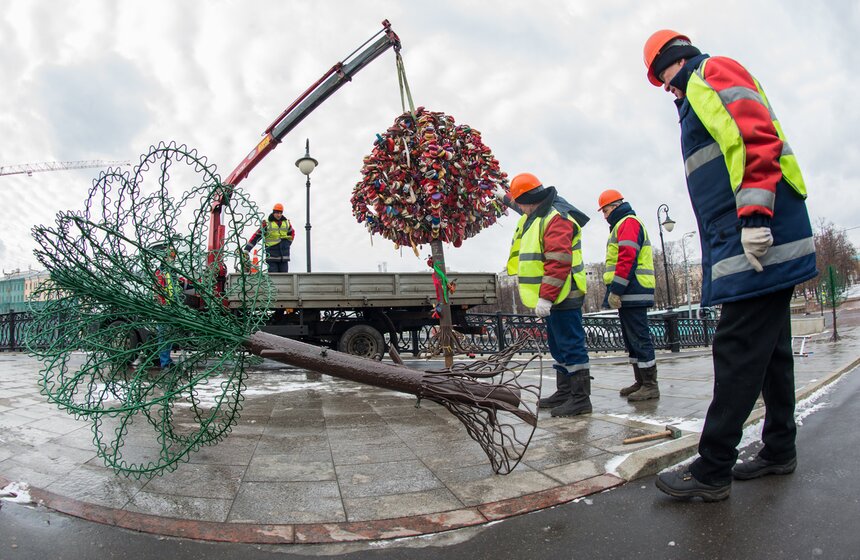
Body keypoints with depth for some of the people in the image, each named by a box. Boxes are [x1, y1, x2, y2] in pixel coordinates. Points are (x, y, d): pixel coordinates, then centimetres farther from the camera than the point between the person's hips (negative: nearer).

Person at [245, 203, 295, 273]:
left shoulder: (287, 222, 10)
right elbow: (256, 236, -2)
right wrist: (247, 249, -7)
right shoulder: (267, 223, -1)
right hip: (272, 256, -3)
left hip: (284, 256, 3)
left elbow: (292, 233, 29)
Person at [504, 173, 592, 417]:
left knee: (571, 346, -6)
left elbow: (558, 263, -25)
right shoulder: (538, 218, 16)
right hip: (553, 297, 11)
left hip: (561, 297, -11)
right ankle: (565, 393, 27)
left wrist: (545, 297, -27)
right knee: (559, 347, 16)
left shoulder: (556, 219, -17)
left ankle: (581, 398, 1)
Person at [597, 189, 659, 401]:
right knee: (633, 339, 13)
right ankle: (641, 382, 19)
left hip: (632, 293, -11)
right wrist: (616, 291, 20)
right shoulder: (623, 225, 26)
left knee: (639, 338, -9)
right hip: (628, 294, 11)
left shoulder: (628, 222, -7)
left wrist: (615, 290, -22)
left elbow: (627, 258, -19)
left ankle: (650, 386, -5)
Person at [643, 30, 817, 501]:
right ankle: (779, 449, 25)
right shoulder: (699, 100, 29)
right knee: (768, 350, 14)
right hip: (761, 245, 10)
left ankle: (712, 471, -6)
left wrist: (755, 215, -24)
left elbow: (758, 138, -15)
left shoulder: (714, 71, 2)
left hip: (759, 237, -10)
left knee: (737, 351, -10)